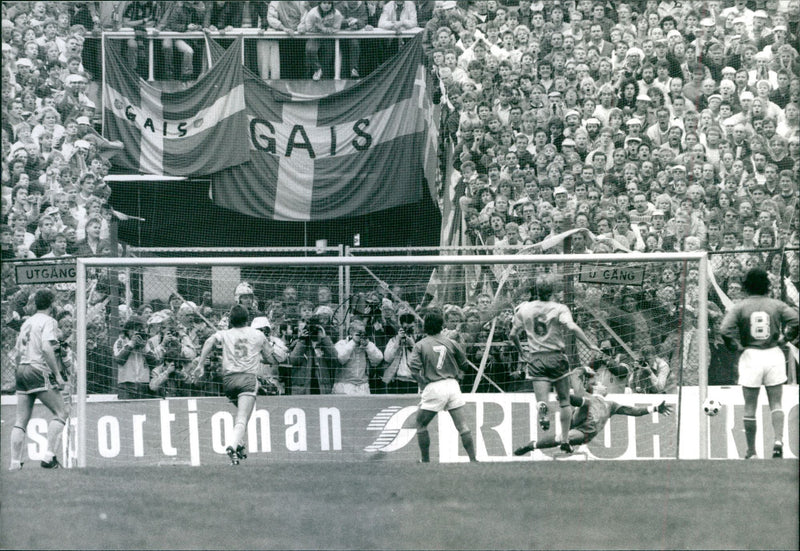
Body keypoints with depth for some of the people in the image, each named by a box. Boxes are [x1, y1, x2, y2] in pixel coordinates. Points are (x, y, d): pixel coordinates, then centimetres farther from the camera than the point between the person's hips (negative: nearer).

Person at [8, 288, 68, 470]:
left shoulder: (27, 323, 19)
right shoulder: (48, 321, -4)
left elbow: (17, 354, 21)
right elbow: (46, 348, -18)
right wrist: (57, 375, -15)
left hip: (22, 369, 8)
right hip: (40, 371, -8)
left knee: (21, 420, 7)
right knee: (60, 412, -4)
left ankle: (15, 461, 2)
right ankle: (49, 456, -16)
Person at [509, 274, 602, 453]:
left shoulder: (523, 309, 5)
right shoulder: (559, 308, -5)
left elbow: (513, 334, 9)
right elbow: (572, 327, -20)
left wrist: (521, 351, 26)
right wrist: (590, 345, -13)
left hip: (535, 358, 1)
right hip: (556, 356, -1)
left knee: (541, 398, -5)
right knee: (564, 400, 12)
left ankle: (542, 407, -43)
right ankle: (565, 440, 13)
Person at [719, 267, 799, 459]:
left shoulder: (739, 307, -4)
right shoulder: (776, 305, 1)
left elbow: (725, 329, -15)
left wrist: (735, 345, 0)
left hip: (751, 356, -1)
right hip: (774, 355, 1)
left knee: (750, 406, 8)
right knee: (775, 403, 8)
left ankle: (751, 450, 11)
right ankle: (778, 439, -12)